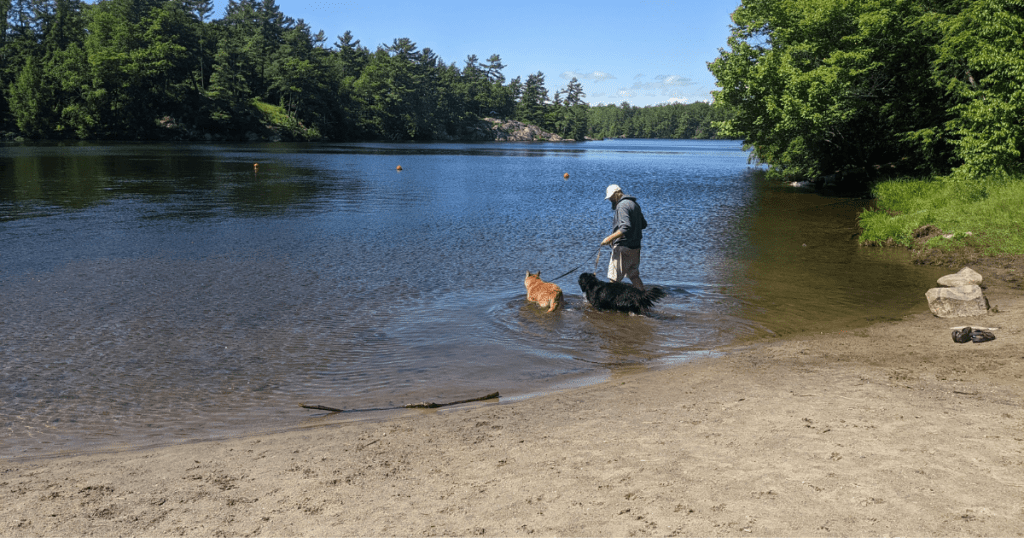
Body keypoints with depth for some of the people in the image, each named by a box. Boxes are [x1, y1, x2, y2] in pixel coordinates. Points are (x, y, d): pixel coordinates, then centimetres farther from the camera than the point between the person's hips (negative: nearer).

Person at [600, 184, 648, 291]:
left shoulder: (622, 206, -15)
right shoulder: (634, 204, 15)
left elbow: (626, 227, -27)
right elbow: (644, 224, 23)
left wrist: (610, 238, -27)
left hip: (623, 247, -10)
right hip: (635, 247, 10)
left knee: (614, 279, -5)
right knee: (634, 275, 17)